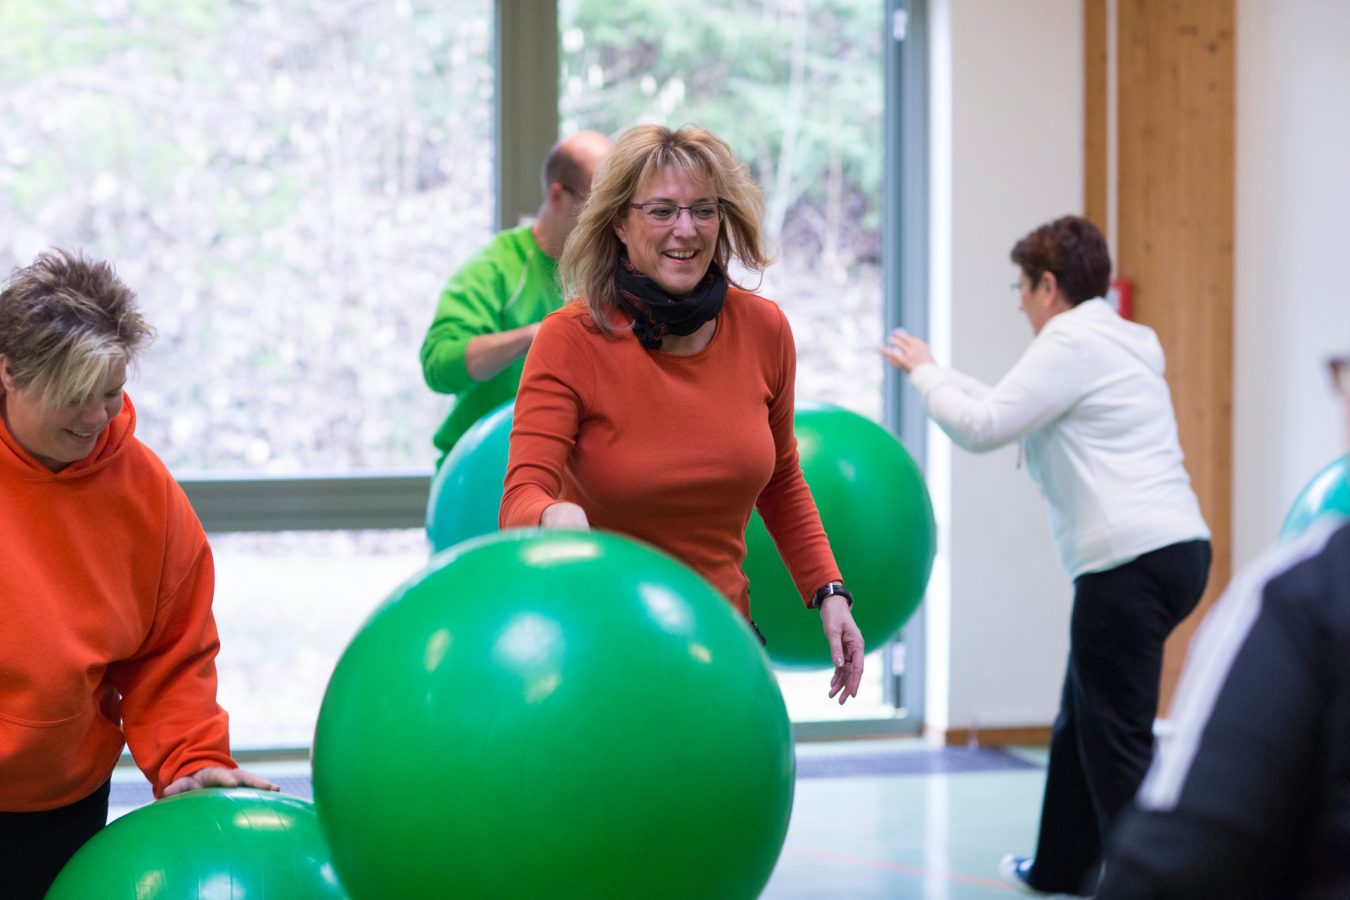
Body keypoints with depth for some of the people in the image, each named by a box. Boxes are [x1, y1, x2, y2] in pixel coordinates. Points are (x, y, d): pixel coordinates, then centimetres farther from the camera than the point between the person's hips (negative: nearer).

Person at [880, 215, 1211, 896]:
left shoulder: (1072, 342, -8)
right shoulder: (1113, 342, 21)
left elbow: (981, 428, -9)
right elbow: (1013, 410, 31)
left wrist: (923, 372, 6)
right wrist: (940, 375, 33)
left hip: (1132, 560, -10)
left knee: (1116, 738, -7)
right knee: (1080, 720, 20)